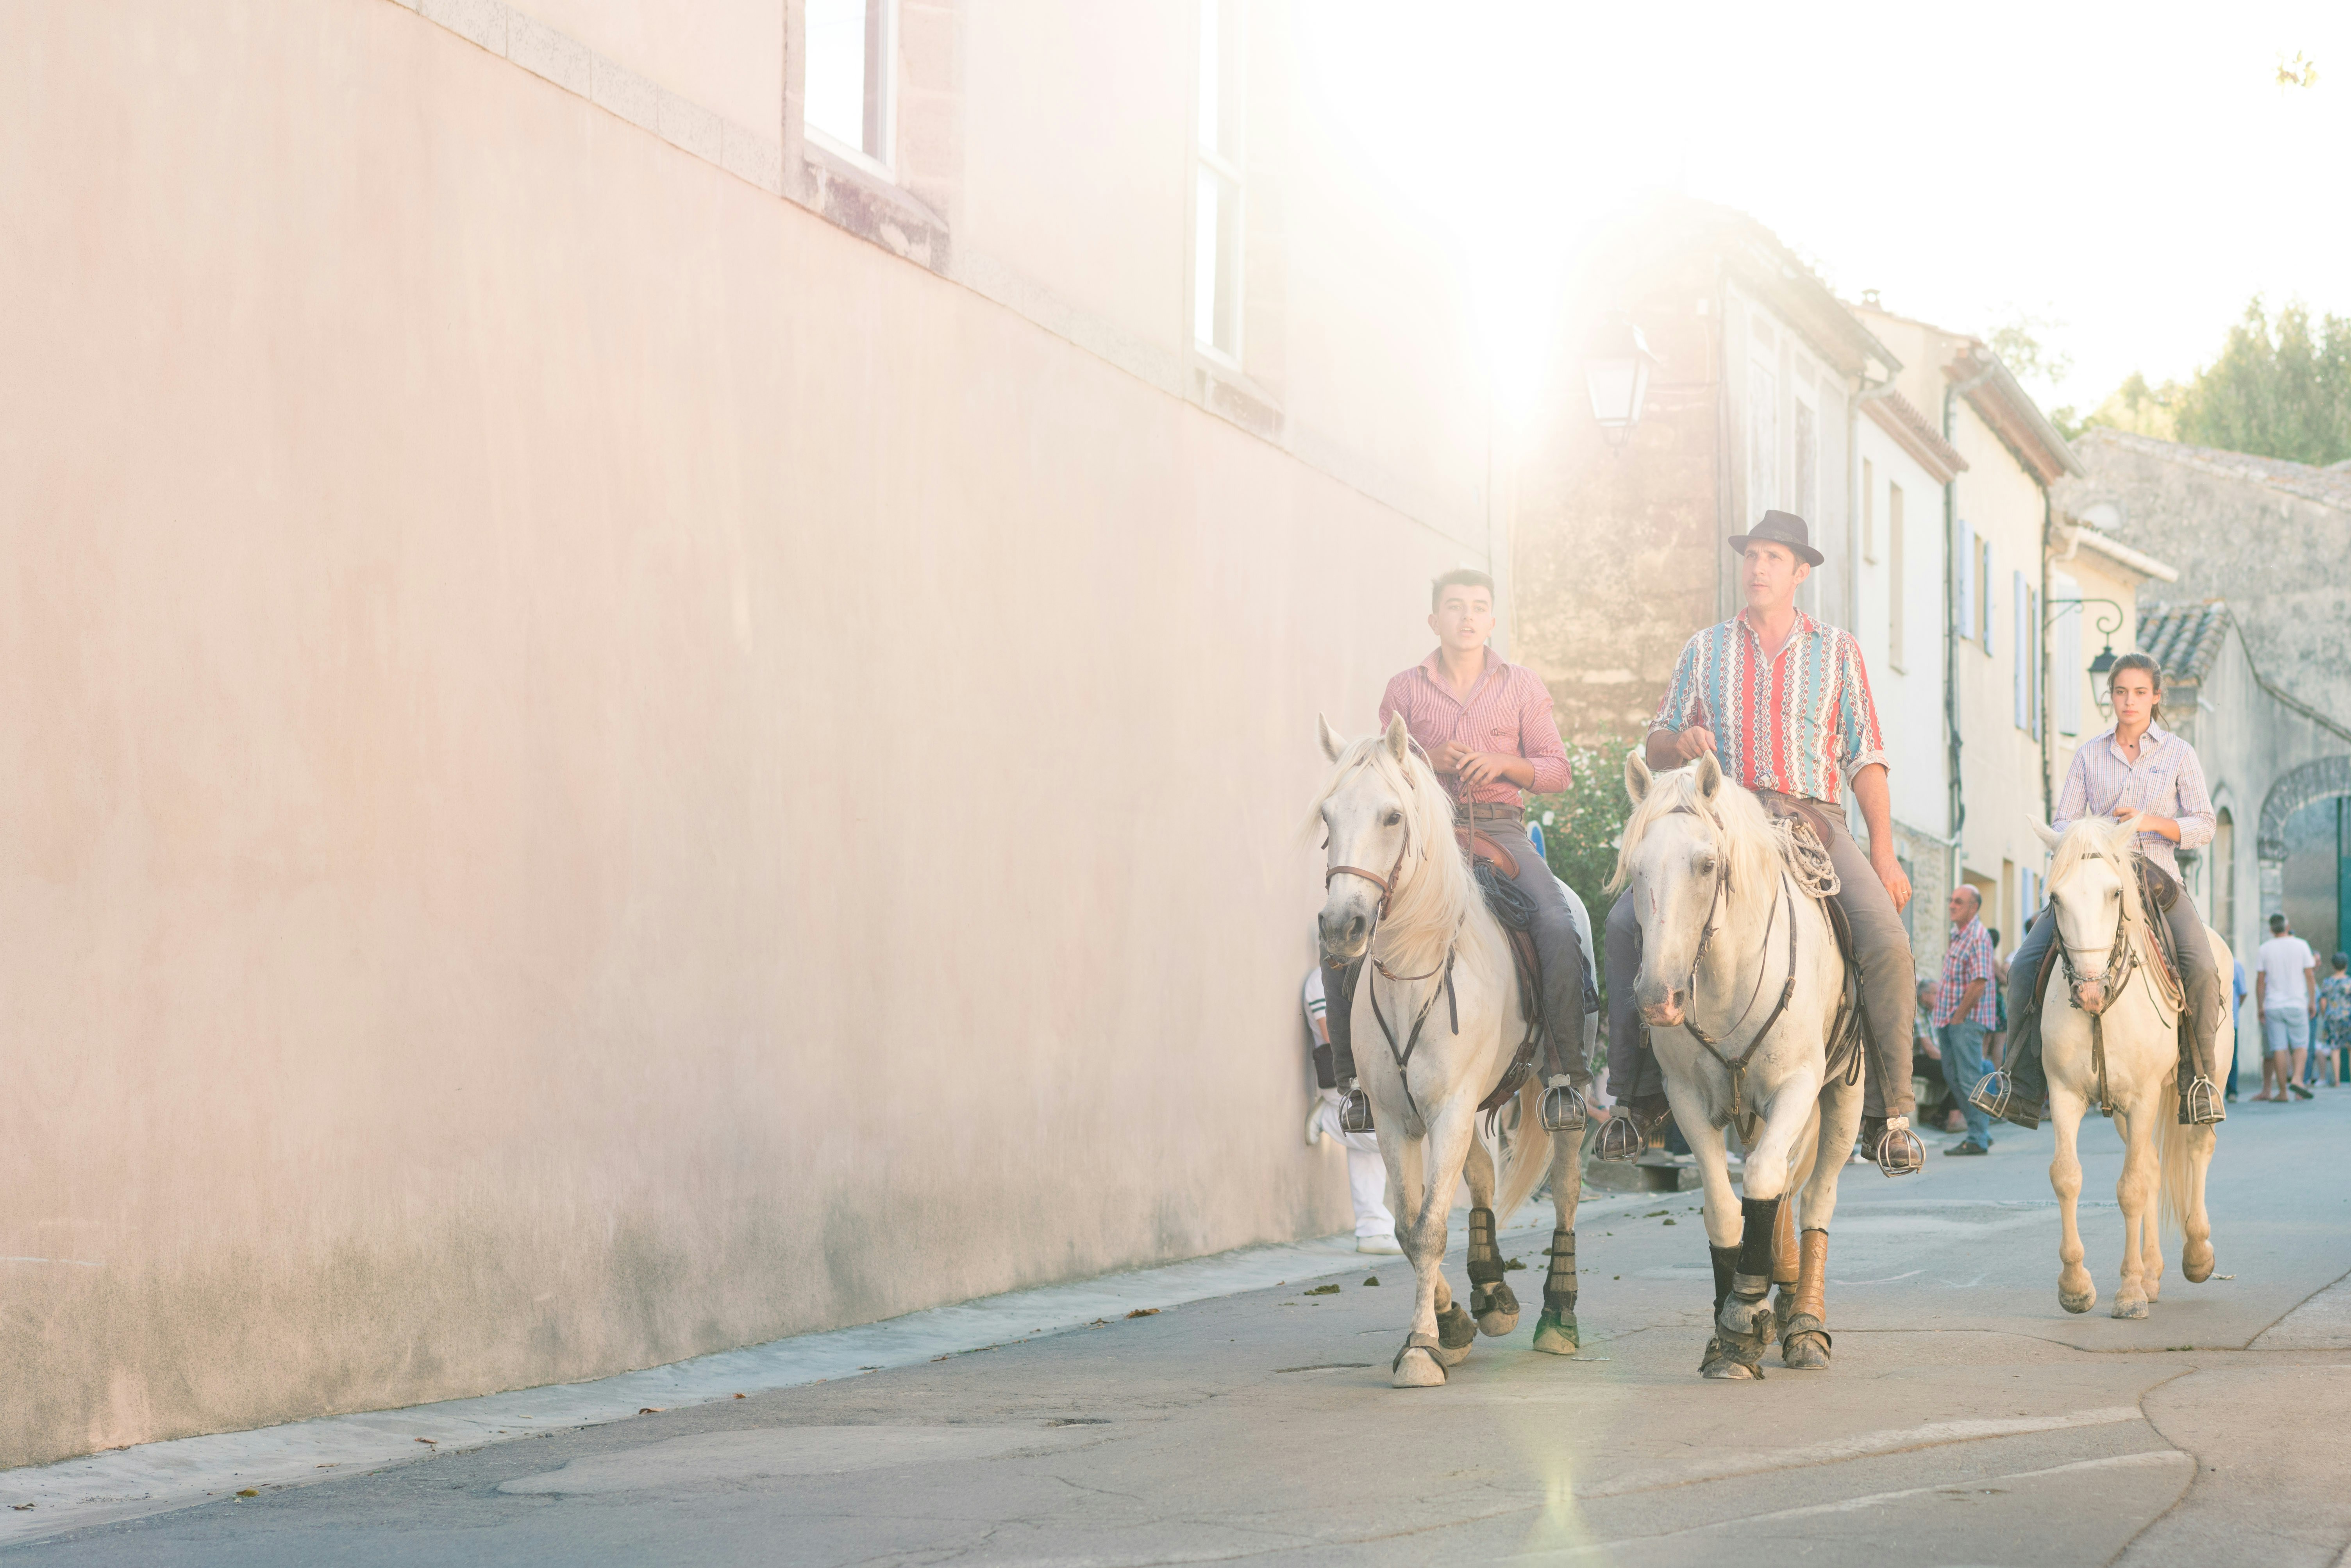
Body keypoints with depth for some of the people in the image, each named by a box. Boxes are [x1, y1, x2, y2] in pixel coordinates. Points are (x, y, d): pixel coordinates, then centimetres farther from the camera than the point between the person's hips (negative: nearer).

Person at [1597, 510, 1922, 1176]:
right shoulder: (1705, 649, 16)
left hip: (1813, 818, -1)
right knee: (1628, 923, -22)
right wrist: (1681, 743, -8)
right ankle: (1642, 1094, -10)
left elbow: (1864, 758, 10)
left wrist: (1885, 857, 0)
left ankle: (1886, 1113, -15)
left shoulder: (1837, 651, 14)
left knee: (1887, 943, -25)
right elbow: (1657, 748, 17)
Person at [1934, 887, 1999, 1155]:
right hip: (1952, 1021, 10)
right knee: (1955, 1079, 12)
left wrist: (1958, 1017, -16)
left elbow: (1979, 984, -19)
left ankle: (1978, 1140, -7)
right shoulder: (1957, 934, 17)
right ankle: (1981, 1131, 19)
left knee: (1970, 1079, -9)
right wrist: (1944, 1017, 14)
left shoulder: (1978, 937, -13)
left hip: (1968, 1020, -10)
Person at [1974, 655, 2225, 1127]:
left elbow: (2203, 827, 2)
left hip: (2158, 875, -2)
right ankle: (2023, 1084, -9)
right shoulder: (2090, 753, 9)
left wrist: (2152, 821, -14)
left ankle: (2200, 1076, -8)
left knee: (2200, 968, -27)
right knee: (2026, 964, -16)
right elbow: (2063, 822, 9)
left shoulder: (2179, 755, 5)